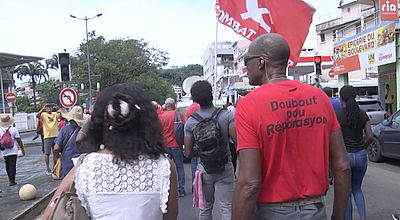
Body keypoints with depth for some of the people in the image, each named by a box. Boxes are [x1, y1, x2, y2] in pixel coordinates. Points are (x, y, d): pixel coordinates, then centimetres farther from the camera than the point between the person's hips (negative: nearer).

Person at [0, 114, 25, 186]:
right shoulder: (14, 129, -9)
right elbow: (19, 140, -6)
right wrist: (22, 149, 2)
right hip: (13, 151, -2)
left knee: (7, 166, 14)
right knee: (12, 165, 0)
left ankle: (11, 180, 20)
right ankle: (12, 181, -3)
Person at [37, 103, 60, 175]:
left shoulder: (55, 114, 7)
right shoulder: (43, 115, -1)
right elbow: (37, 116, -21)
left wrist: (57, 108, -13)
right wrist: (43, 108, -22)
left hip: (56, 136, 3)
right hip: (47, 137, -3)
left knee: (56, 153, 10)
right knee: (47, 153, 3)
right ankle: (47, 168, 13)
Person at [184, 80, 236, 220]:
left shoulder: (190, 122, -5)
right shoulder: (226, 115, -10)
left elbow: (188, 153, -3)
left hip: (204, 169, 2)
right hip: (225, 169, -2)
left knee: (205, 208, 17)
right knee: (227, 208, 6)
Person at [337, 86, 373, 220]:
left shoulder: (338, 116, -12)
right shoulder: (362, 114, 0)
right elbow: (370, 137, 1)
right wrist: (362, 148, 17)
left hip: (344, 156, -4)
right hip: (361, 156, 4)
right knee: (357, 189, 22)